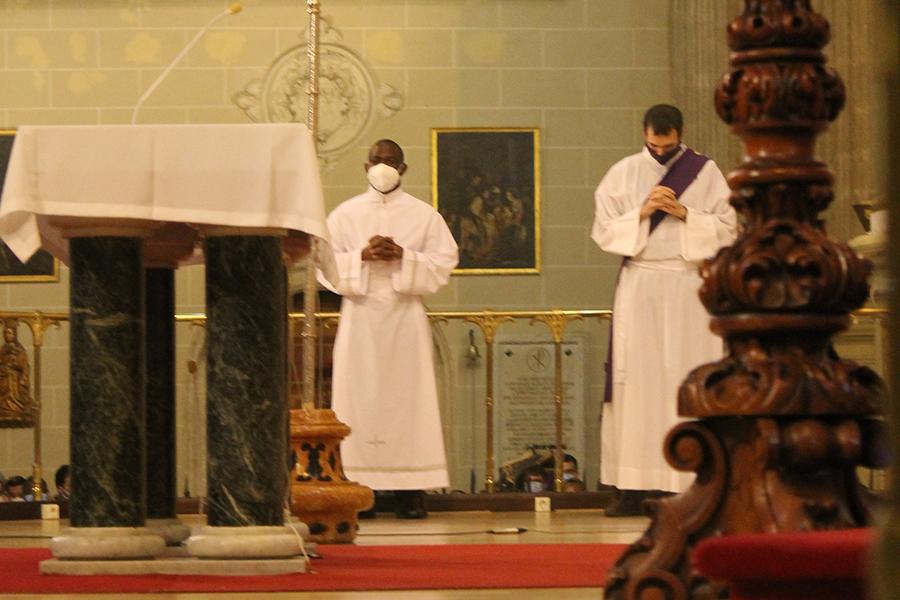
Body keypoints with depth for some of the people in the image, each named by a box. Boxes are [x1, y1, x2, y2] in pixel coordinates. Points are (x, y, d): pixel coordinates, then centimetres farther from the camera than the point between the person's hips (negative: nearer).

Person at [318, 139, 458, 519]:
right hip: (359, 316, 0)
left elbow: (443, 262, 2)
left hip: (405, 317, 0)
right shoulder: (345, 214, 10)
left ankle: (410, 492, -6)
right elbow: (326, 264, 4)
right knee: (360, 400, -5)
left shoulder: (424, 215, 9)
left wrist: (403, 256, -12)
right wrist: (362, 256, -12)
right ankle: (358, 487, -6)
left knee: (407, 399, -4)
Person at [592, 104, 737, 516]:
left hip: (689, 287, -1)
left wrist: (685, 214, -13)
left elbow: (728, 229, 1)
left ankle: (693, 479, -4)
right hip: (638, 287, 1)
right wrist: (641, 213, -11)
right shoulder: (623, 173, 9)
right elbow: (603, 231, 4)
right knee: (635, 384, -3)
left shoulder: (706, 172, 6)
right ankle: (632, 488, -5)